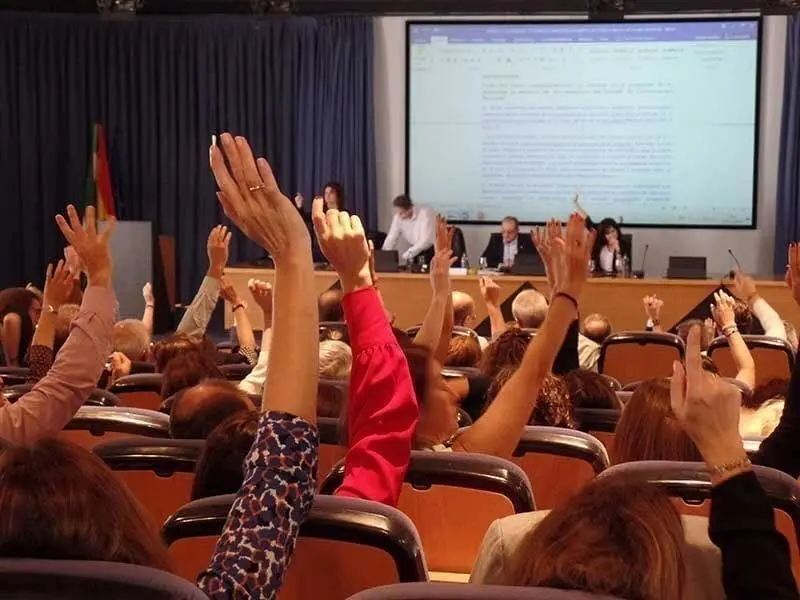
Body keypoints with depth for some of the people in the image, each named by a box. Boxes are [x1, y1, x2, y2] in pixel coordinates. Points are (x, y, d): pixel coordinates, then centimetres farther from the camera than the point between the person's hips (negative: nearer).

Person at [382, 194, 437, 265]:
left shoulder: (425, 213, -25)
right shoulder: (399, 216, -8)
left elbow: (426, 240, -31)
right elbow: (392, 238, -5)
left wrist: (408, 254, -36)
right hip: (416, 248, 5)